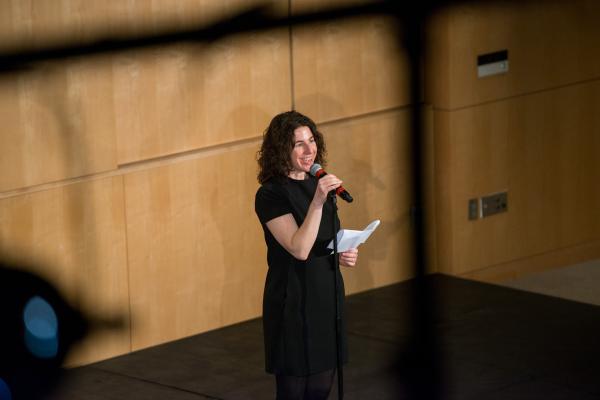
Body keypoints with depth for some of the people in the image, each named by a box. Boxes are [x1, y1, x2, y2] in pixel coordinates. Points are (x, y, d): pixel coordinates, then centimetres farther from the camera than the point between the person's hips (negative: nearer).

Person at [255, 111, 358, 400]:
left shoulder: (317, 184, 8)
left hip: (327, 295, 7)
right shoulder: (270, 194, -15)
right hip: (293, 301, -7)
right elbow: (299, 249, -25)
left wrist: (344, 255, 0)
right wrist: (317, 202, -31)